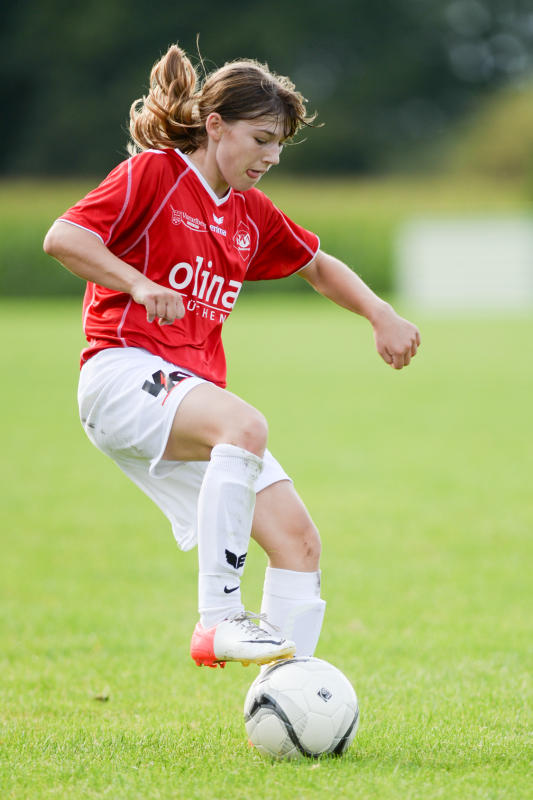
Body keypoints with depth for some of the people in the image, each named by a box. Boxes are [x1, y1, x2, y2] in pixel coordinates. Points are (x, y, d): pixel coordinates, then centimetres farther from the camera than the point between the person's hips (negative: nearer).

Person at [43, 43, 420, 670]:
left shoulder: (252, 214, 19)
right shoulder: (153, 173, -1)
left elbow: (319, 266, 35)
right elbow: (62, 238, -11)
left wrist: (381, 315, 19)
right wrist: (141, 286, -23)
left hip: (195, 394, 8)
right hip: (124, 370, -8)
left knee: (298, 539, -5)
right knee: (245, 427, -37)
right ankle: (218, 620, -35)